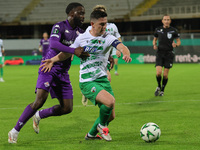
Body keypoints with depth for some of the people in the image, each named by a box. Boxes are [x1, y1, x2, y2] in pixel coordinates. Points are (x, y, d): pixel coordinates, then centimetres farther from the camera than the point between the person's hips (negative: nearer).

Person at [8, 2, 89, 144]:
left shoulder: (80, 33, 9)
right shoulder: (59, 27, -12)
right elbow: (54, 44, -31)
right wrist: (74, 51, -40)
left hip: (63, 73, 7)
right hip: (49, 68, -7)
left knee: (67, 108, 0)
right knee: (40, 101, -21)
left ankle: (39, 116, 25)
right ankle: (15, 131, -10)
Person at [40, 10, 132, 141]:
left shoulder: (108, 38, -3)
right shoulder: (82, 38, -2)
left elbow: (121, 46, -21)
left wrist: (126, 54, -44)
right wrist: (53, 60, -4)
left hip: (103, 79, 4)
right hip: (87, 82, -4)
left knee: (111, 116, 6)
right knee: (110, 101, -27)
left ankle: (91, 134, 33)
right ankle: (102, 125, 2)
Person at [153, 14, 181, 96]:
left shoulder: (173, 30, 0)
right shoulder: (158, 30, 4)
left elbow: (179, 41, 8)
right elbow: (154, 39, 18)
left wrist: (176, 45, -14)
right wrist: (154, 45, -3)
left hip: (169, 53, -1)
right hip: (160, 53, 1)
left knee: (165, 75, -2)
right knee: (158, 73, -13)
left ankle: (162, 90, 19)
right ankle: (158, 86, 16)